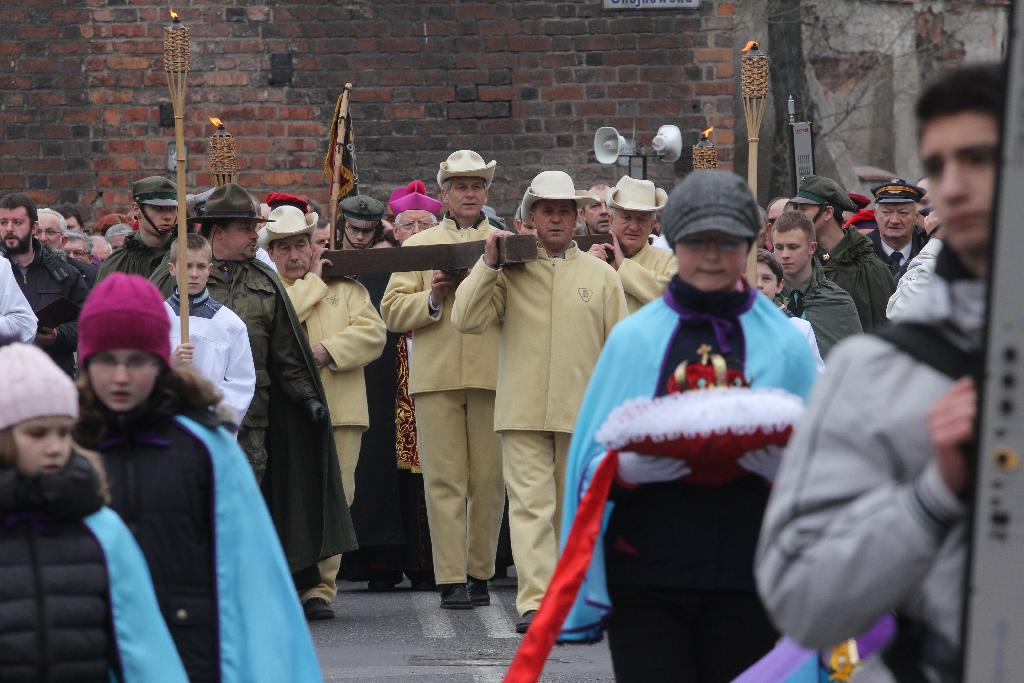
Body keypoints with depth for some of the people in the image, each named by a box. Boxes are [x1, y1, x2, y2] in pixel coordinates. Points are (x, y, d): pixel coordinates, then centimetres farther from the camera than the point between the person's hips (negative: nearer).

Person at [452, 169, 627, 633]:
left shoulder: (601, 275, 11)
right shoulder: (509, 271, 7)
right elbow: (466, 320, -3)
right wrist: (488, 264, -8)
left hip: (582, 414, 2)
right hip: (523, 414, -1)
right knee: (531, 506, -10)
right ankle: (535, 602, -14)